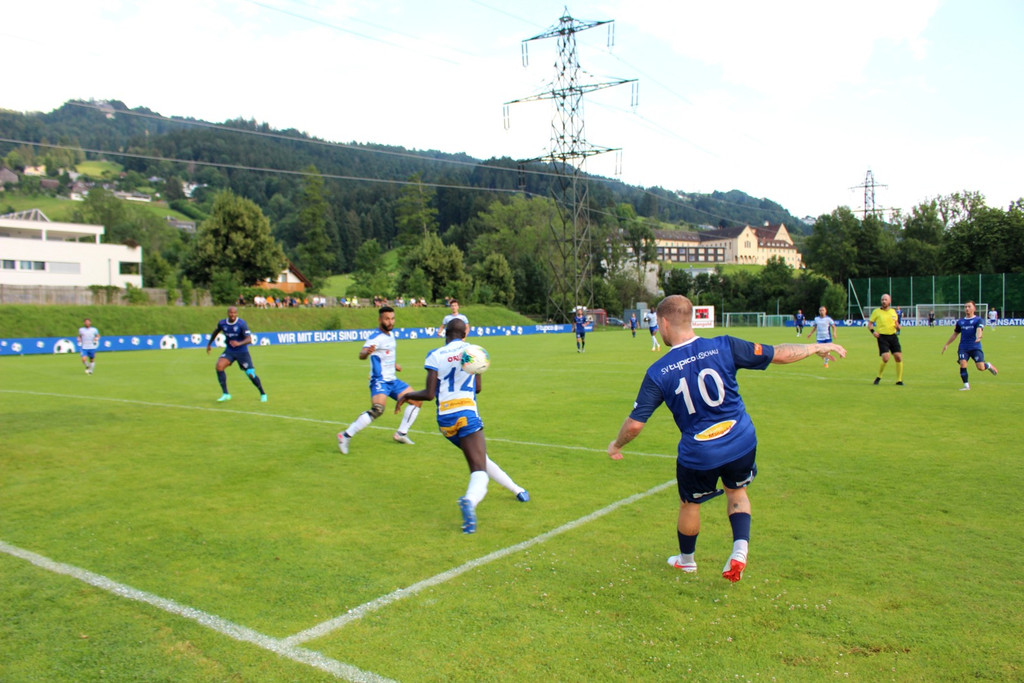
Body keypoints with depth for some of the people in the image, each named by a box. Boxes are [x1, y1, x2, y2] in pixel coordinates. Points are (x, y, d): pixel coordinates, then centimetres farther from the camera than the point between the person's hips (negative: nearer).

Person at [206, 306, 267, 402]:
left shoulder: (242, 324, -17)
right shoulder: (222, 323, -4)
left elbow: (249, 339, -25)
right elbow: (216, 332, 19)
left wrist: (239, 343, -43)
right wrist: (209, 344, 24)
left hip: (242, 352, -3)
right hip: (229, 351, 3)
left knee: (250, 374, -5)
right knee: (219, 366, -21)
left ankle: (263, 394, 19)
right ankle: (225, 394, -11)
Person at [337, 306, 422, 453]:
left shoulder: (390, 334, 10)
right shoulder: (376, 337, -18)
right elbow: (361, 355, -36)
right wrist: (367, 351, -57)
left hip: (392, 380, 9)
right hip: (379, 381, -9)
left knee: (416, 401, 11)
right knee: (377, 409, -29)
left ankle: (401, 433, 23)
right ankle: (346, 436, -20)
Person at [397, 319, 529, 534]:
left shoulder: (435, 356, 0)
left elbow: (429, 394, -4)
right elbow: (478, 388, 11)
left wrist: (407, 396, 12)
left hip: (445, 419, 2)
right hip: (467, 415, -2)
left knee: (479, 458, 23)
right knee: (479, 470, -9)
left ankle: (517, 489, 33)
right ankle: (470, 500, -40)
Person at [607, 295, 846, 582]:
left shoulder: (658, 373, -14)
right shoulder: (723, 347, -12)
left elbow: (635, 423, -11)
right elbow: (779, 354, -5)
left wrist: (616, 445, 10)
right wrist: (817, 347, 12)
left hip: (697, 455, -2)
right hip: (742, 444, 2)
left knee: (690, 504, 23)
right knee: (737, 493, 29)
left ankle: (686, 559, 43)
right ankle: (740, 548, 11)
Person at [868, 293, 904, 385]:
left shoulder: (893, 311, 10)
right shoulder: (876, 311, 0)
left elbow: (896, 322, 22)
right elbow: (870, 323, 4)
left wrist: (898, 327, -1)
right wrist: (873, 331, -14)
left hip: (893, 336, 4)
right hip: (882, 337, -4)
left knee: (899, 358, -4)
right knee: (885, 358, -18)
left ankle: (899, 380, 8)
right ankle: (879, 377, 7)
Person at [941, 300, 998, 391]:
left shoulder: (979, 320, 1)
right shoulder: (960, 322, 14)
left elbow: (979, 330, -18)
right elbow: (954, 334, 25)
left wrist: (978, 337, -40)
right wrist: (947, 345, 25)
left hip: (975, 347, -3)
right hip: (963, 348, 3)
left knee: (980, 367, -11)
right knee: (963, 364, -17)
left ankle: (989, 365, 27)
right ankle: (966, 385, -6)